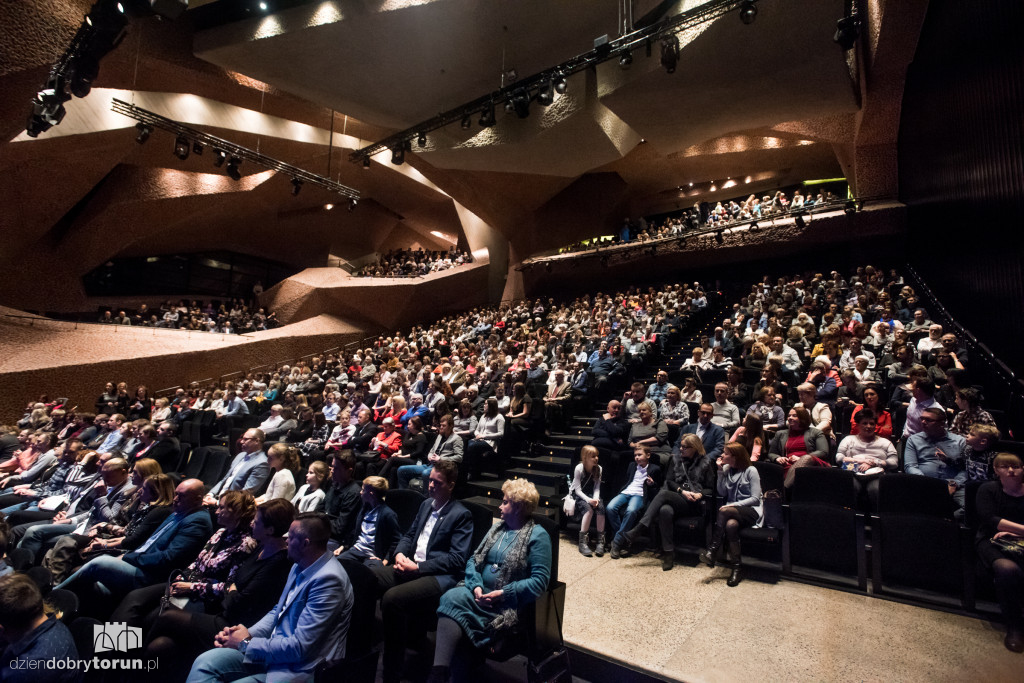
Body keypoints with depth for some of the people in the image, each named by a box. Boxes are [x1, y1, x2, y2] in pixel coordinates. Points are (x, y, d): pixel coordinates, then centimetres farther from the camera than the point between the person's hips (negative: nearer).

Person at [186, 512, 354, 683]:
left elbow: (300, 648, -24)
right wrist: (248, 634, -1)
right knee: (205, 662, -7)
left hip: (297, 668, -8)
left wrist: (246, 643, -12)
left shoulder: (328, 579, -25)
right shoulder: (300, 567, 6)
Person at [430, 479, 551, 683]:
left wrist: (503, 594, -19)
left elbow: (540, 580, -13)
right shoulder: (497, 527, 15)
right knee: (451, 597, -24)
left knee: (453, 604, -26)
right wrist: (476, 585, -8)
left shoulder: (537, 536, -6)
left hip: (508, 601, -6)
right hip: (480, 592, 6)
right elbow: (474, 559, 11)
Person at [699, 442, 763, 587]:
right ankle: (736, 567, -30)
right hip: (733, 511, 4)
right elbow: (722, 493, 6)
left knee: (724, 511, -37)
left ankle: (712, 550, -36)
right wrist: (720, 471, 0)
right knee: (730, 524, -35)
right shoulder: (727, 470, 14)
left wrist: (734, 505, -19)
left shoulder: (751, 471, -2)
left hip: (751, 511, -4)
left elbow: (755, 498, -8)